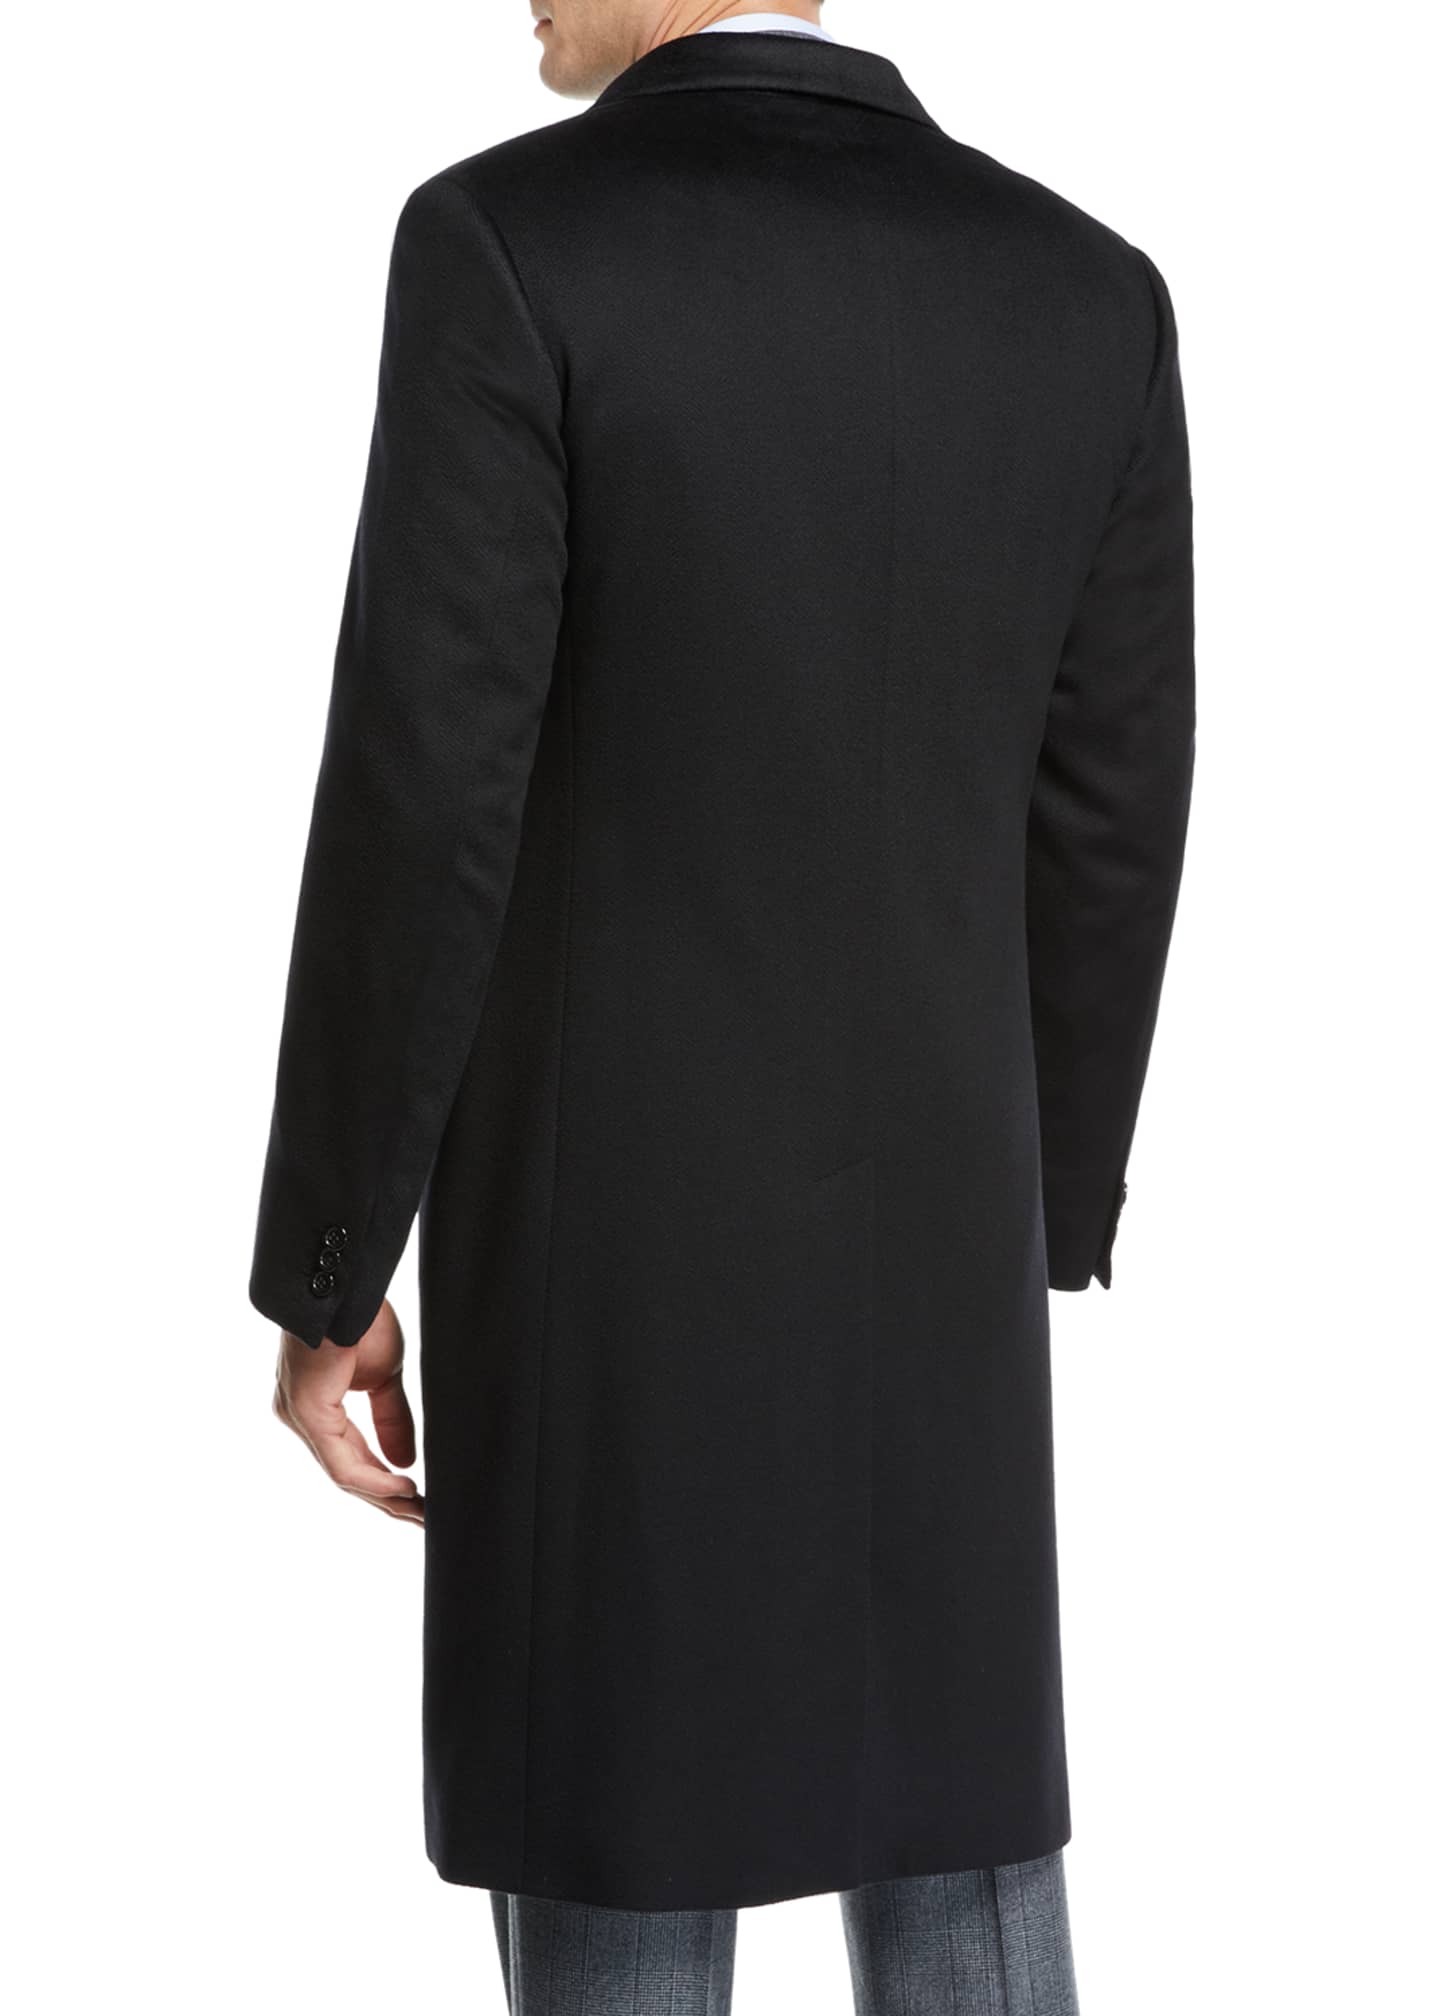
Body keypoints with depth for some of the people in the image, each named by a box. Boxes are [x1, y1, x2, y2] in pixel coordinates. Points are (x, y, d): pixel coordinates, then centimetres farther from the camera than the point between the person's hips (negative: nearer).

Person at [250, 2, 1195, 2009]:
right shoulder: (1091, 290, 1)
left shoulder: (506, 244, -14)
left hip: (608, 1241, -4)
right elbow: (1107, 822, 4)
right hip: (921, 1231, 4)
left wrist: (319, 1275, -5)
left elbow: (422, 809, -16)